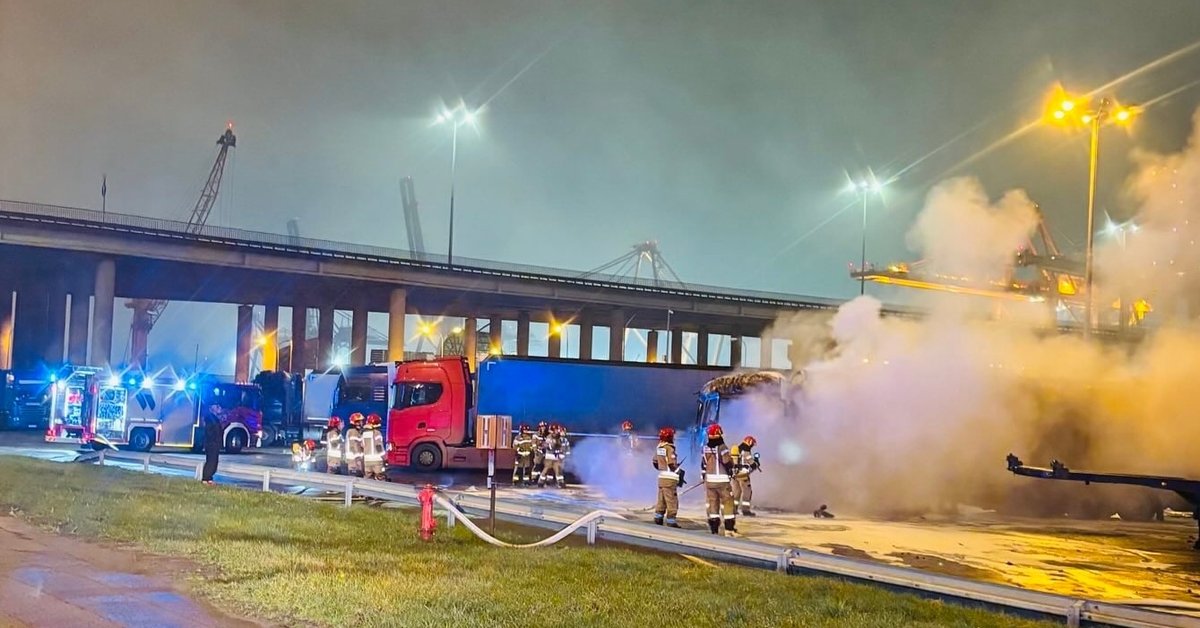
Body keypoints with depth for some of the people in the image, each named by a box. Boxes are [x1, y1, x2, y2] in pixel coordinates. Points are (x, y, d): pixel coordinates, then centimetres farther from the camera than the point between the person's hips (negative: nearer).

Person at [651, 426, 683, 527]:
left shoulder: (659, 447, 8)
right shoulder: (669, 448, -16)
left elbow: (655, 462, 16)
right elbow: (672, 465, -17)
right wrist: (679, 472, -4)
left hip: (661, 477, 8)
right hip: (670, 478, -8)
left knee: (661, 500, 17)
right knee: (672, 501, -2)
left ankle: (658, 519, 22)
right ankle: (671, 521, -1)